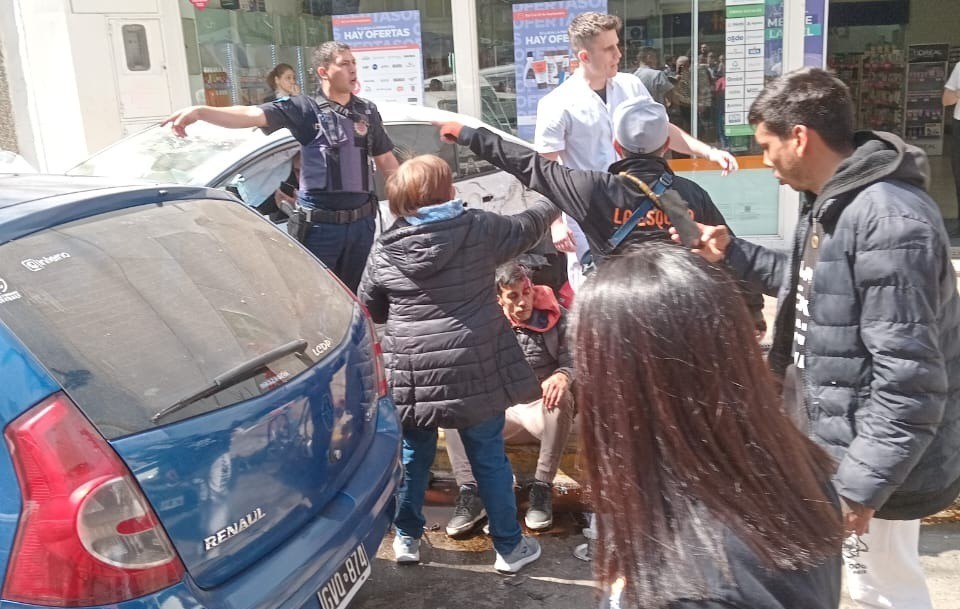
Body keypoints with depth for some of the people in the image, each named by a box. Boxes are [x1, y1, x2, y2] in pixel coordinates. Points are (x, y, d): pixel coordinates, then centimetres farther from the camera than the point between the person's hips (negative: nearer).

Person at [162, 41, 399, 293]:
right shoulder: (305, 109, -4)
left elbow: (386, 161, 15)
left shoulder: (367, 111, 9)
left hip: (361, 222, 4)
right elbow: (253, 115, -16)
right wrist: (199, 111, -30)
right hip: (320, 224, -4)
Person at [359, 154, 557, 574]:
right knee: (490, 458, 12)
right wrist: (552, 203, 34)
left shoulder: (383, 250, 0)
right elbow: (527, 227, 13)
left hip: (412, 374, 2)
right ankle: (509, 547, 25)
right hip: (477, 370, -1)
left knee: (415, 455, 21)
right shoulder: (480, 228, -5)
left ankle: (406, 537, 34)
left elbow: (369, 310, 11)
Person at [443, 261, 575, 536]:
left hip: (543, 411, -1)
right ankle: (470, 493, -29)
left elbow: (572, 361, -10)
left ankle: (542, 488, -26)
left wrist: (562, 376, -34)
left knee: (562, 397, -36)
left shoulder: (554, 317, -2)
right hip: (501, 412, 2)